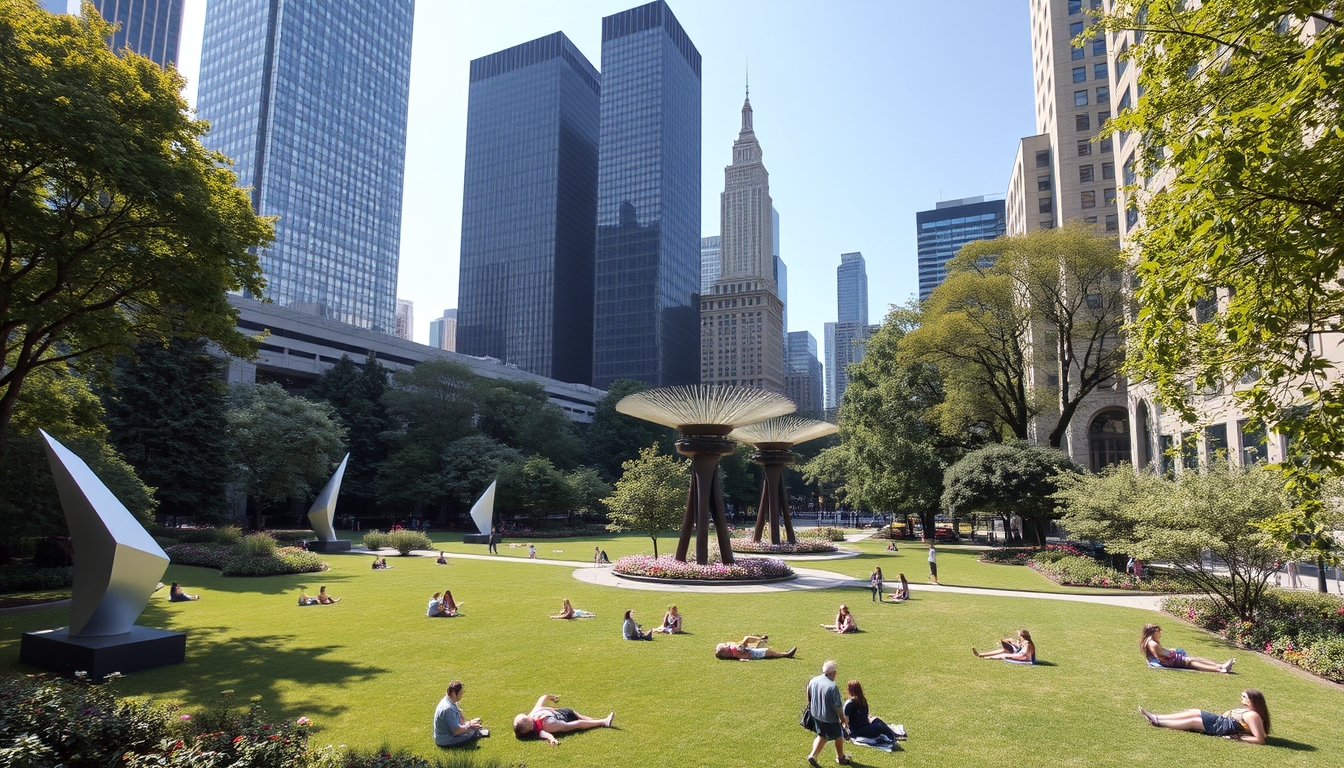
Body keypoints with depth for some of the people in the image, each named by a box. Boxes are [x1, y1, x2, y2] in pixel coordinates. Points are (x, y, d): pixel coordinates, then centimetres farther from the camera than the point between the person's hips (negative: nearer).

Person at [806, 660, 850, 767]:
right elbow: (837, 707, -21)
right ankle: (841, 757, 39)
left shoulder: (812, 681, -8)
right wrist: (843, 719, -4)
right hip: (830, 718, -6)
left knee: (822, 736, 24)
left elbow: (809, 698, 7)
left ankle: (813, 755, 10)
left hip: (816, 715, 6)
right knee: (838, 736, 20)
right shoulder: (832, 687, -29)